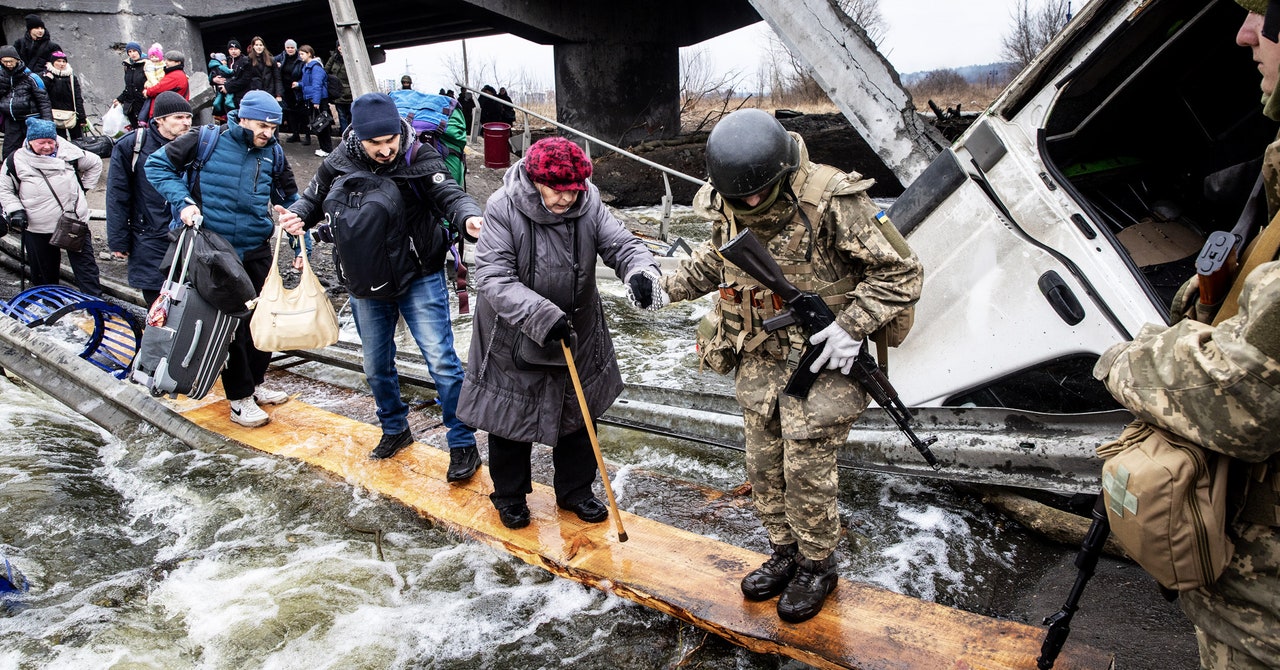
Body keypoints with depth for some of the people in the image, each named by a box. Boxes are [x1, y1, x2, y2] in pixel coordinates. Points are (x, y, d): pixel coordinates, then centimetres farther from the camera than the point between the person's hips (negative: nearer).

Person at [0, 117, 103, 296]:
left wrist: (84, 187, 10)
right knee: (44, 273, 11)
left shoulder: (69, 153, -1)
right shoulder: (16, 161, -2)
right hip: (37, 228, 0)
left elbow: (95, 163, 16)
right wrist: (15, 211, -7)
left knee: (85, 264, 2)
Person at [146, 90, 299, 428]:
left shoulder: (273, 155, 4)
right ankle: (240, 398, 11)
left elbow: (289, 200, 12)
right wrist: (183, 201, -16)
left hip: (258, 251, 5)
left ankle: (256, 383, 31)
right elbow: (157, 165, -2)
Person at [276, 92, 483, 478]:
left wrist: (470, 216, -49)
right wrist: (296, 216, -13)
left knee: (441, 360, -7)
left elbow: (449, 194, -27)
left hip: (421, 277, -4)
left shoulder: (419, 157, -15)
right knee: (376, 365, 16)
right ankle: (395, 429, 39)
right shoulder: (338, 164, -5)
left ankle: (463, 445, 5)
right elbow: (314, 200, 10)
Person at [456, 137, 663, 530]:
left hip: (576, 336, 4)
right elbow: (493, 279, -29)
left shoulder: (588, 206, -12)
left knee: (577, 418, 17)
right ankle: (509, 495, 37)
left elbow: (623, 245, -12)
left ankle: (575, 491, 40)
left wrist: (641, 272, -37)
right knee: (511, 420, 13)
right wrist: (543, 316, -41)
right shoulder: (503, 210, -23)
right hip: (513, 339, -3)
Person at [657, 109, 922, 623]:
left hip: (821, 361, -5)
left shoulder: (831, 203, -23)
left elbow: (901, 272, -15)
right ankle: (785, 554, 37)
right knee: (764, 468, 14)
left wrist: (853, 326, -24)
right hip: (759, 359, 6)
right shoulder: (727, 206, -5)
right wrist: (671, 284, 4)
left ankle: (817, 566, 27)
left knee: (807, 472, 2)